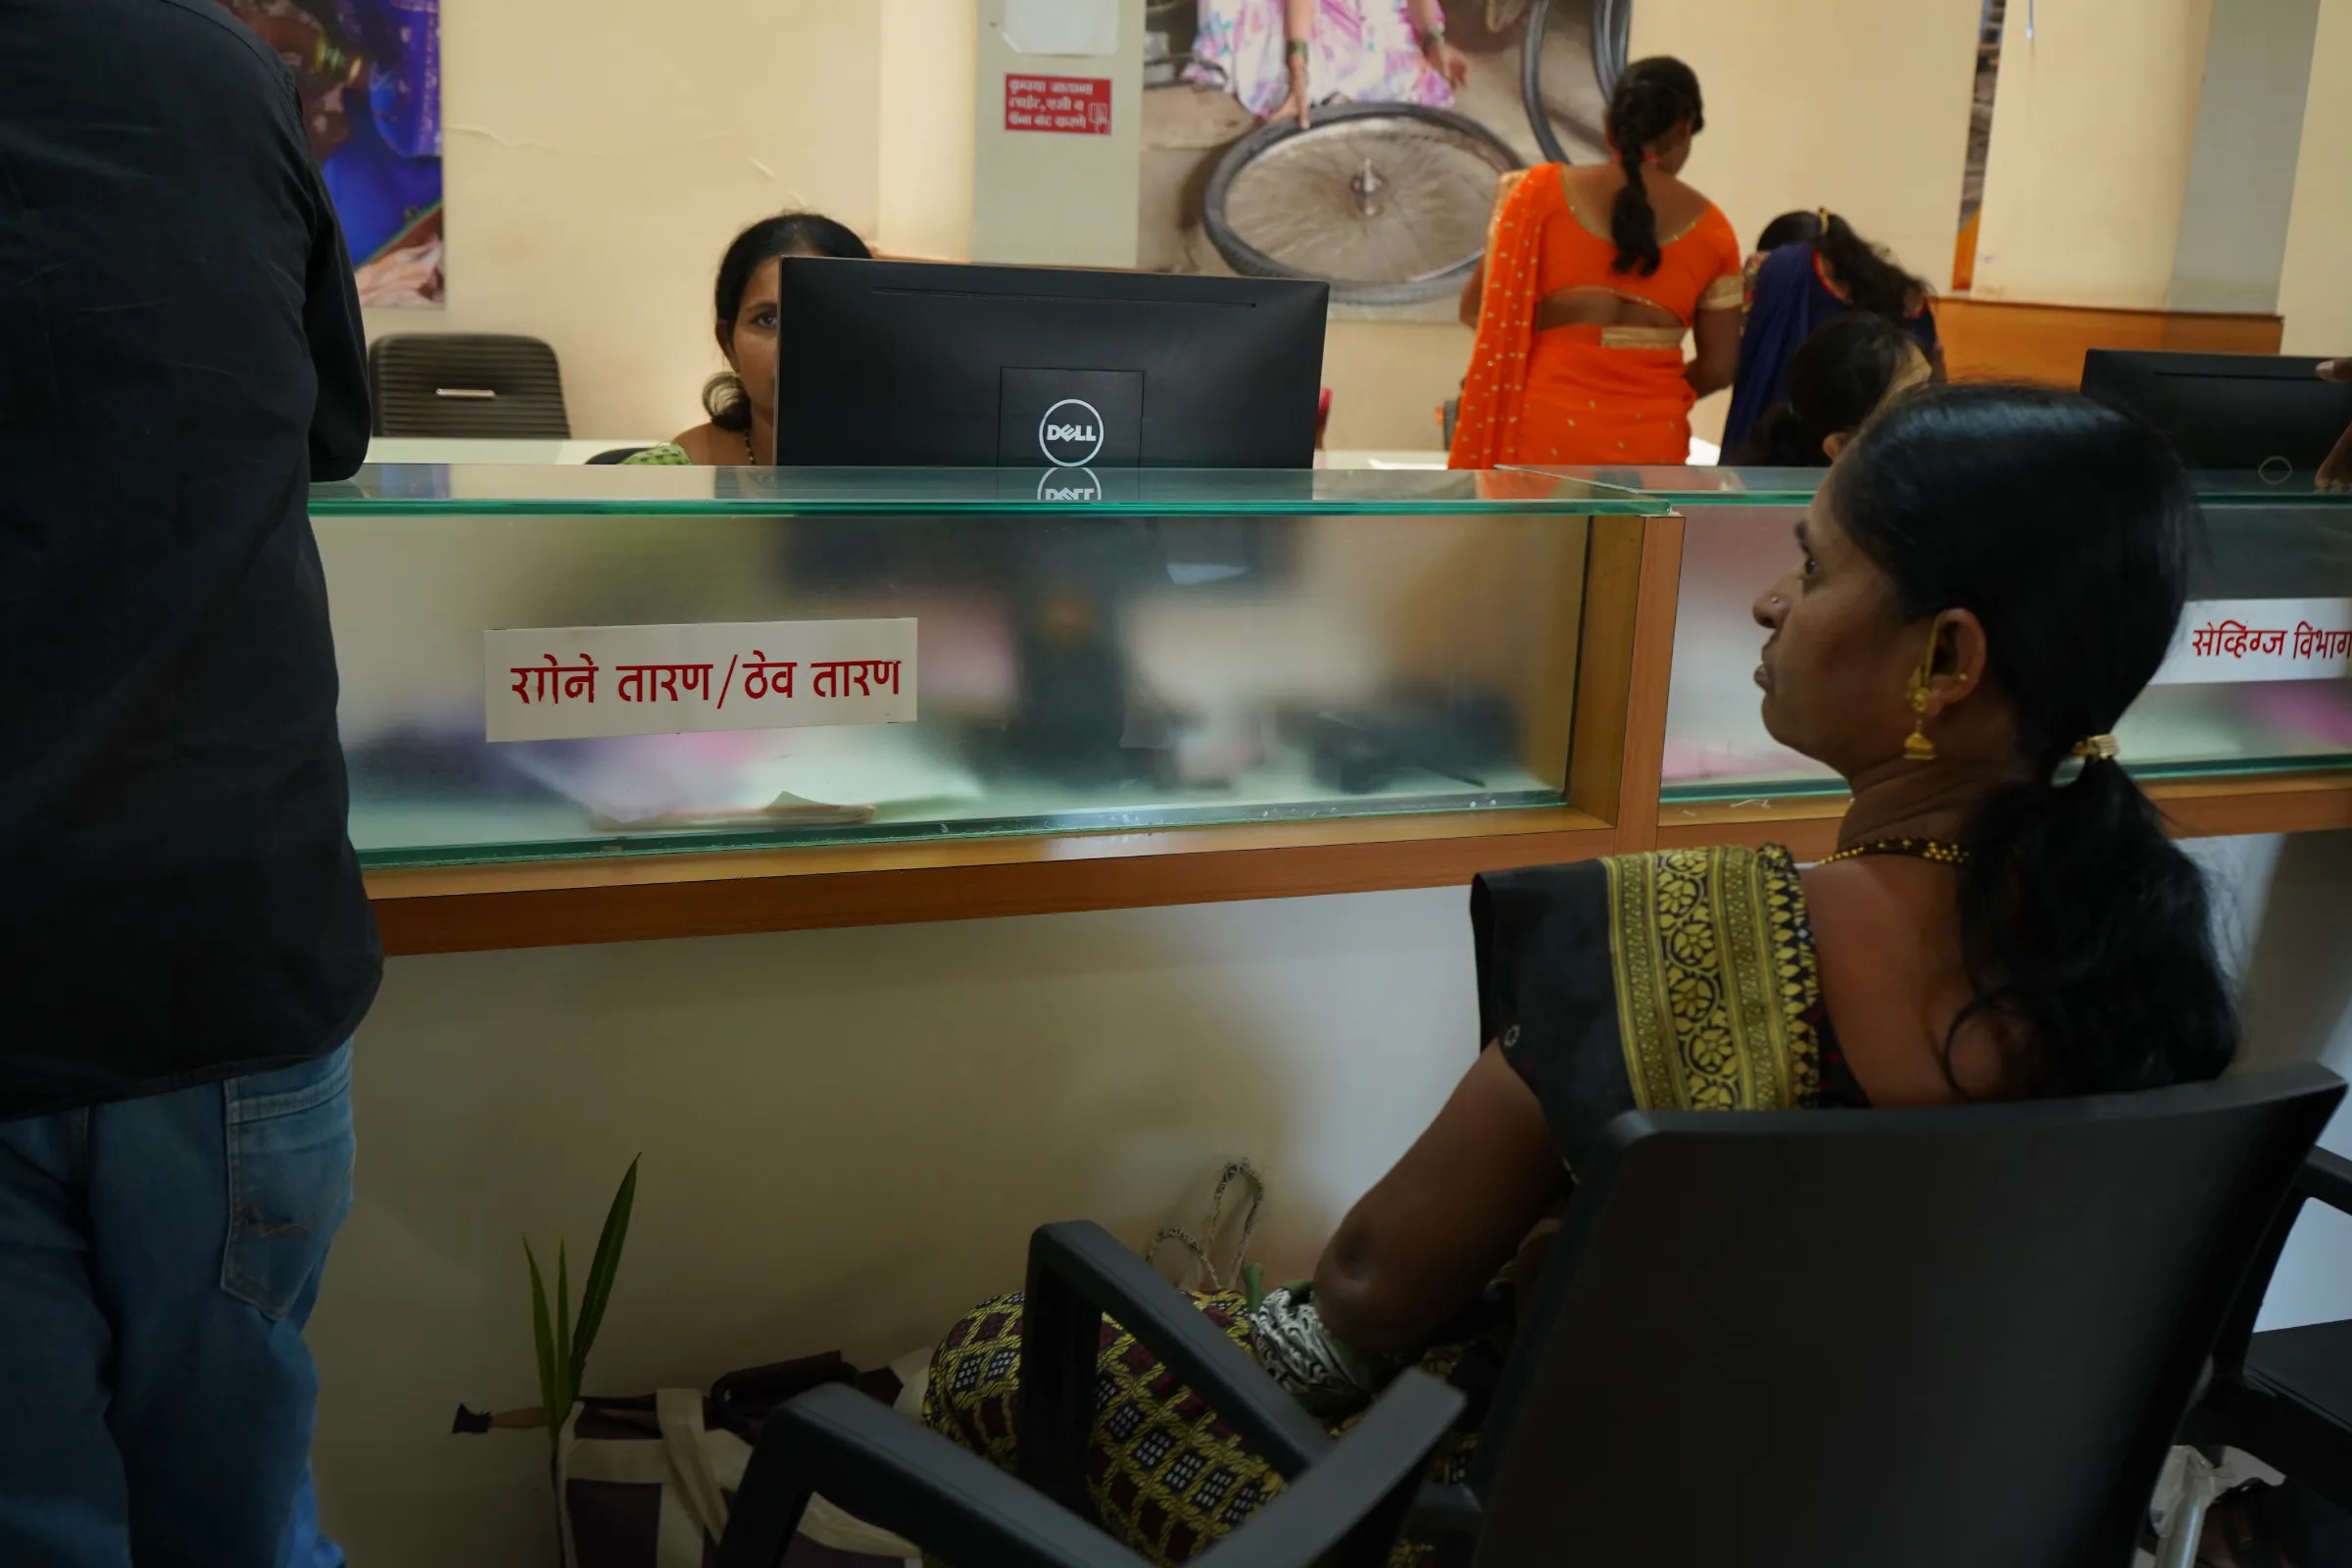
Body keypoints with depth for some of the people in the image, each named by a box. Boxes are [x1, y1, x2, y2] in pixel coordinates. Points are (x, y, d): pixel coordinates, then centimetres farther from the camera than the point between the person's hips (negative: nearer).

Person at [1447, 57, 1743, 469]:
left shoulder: (1544, 192, 3)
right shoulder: (1710, 227, 6)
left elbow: (1478, 306, 7)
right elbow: (1720, 365, 6)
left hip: (1547, 426, -1)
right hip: (1649, 441, 1)